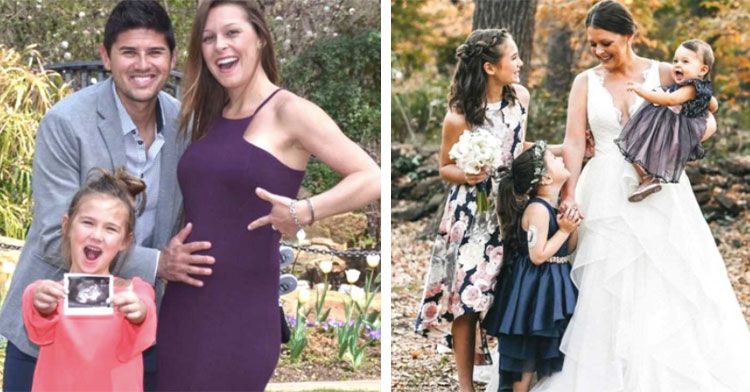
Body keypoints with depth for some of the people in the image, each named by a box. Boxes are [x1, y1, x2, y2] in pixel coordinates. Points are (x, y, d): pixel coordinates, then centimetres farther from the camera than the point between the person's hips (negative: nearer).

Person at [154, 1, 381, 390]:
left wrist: (305, 212, -25)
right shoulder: (209, 118, 15)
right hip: (180, 311, 6)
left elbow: (371, 179, -13)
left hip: (241, 318, -6)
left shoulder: (288, 111, -5)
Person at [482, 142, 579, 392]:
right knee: (527, 354, 1)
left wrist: (573, 226, -4)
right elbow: (538, 255, -25)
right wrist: (563, 230, -18)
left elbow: (569, 249, 13)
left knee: (549, 349, 17)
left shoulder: (559, 205, 7)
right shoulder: (537, 208, -21)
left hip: (554, 285, 9)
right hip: (534, 286, -9)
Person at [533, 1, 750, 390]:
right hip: (607, 197, 1)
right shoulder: (585, 83, 4)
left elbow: (705, 122, -4)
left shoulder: (664, 75, 0)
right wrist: (569, 194, -18)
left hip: (660, 194, -1)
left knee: (672, 286, 2)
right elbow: (573, 142, -4)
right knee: (606, 296, 1)